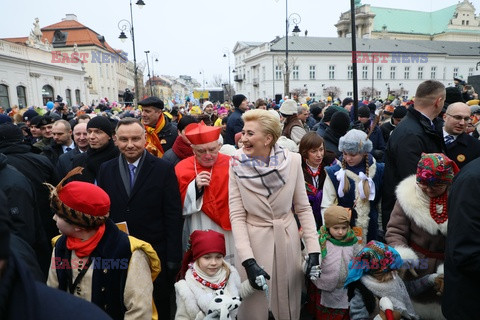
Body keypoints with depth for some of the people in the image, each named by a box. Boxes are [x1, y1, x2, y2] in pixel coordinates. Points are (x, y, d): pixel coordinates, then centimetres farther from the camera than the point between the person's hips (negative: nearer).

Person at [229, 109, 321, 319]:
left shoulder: (292, 161, -9)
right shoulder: (237, 166, -11)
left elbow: (303, 208, -2)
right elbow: (236, 215, -11)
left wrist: (314, 249, -8)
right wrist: (248, 260, -19)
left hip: (288, 240, 1)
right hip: (254, 242, -1)